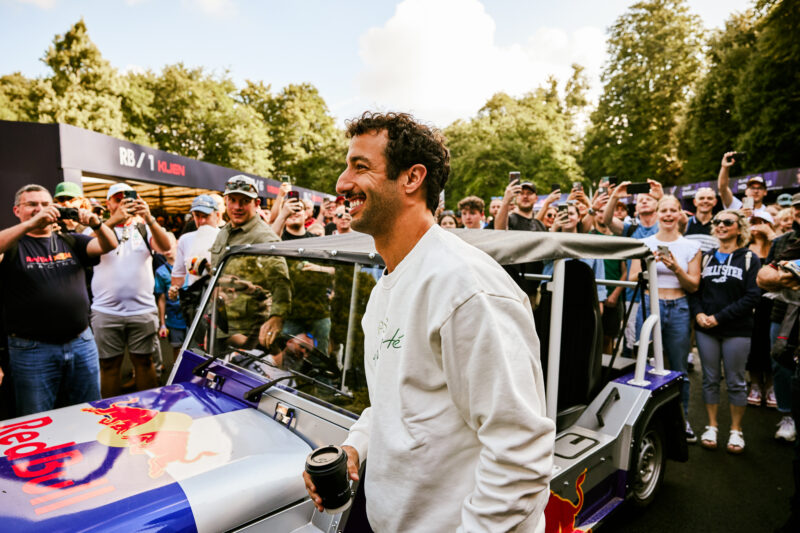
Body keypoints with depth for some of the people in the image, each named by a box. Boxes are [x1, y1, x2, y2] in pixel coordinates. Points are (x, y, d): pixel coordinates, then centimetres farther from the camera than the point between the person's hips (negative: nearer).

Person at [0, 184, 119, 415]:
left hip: (82, 343, 3)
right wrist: (31, 224, -29)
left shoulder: (71, 242, 11)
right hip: (32, 350, -3)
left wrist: (96, 224, -22)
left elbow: (109, 246, -3)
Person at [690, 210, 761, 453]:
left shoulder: (750, 259, 0)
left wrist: (719, 317, -15)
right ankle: (712, 426, 22)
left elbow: (751, 296, -9)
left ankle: (736, 430, 21)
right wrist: (698, 313, -10)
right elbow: (694, 289, 7)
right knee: (710, 379, 10)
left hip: (736, 330, -2)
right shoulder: (706, 257, 10)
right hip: (706, 329, 3)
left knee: (736, 382, 6)